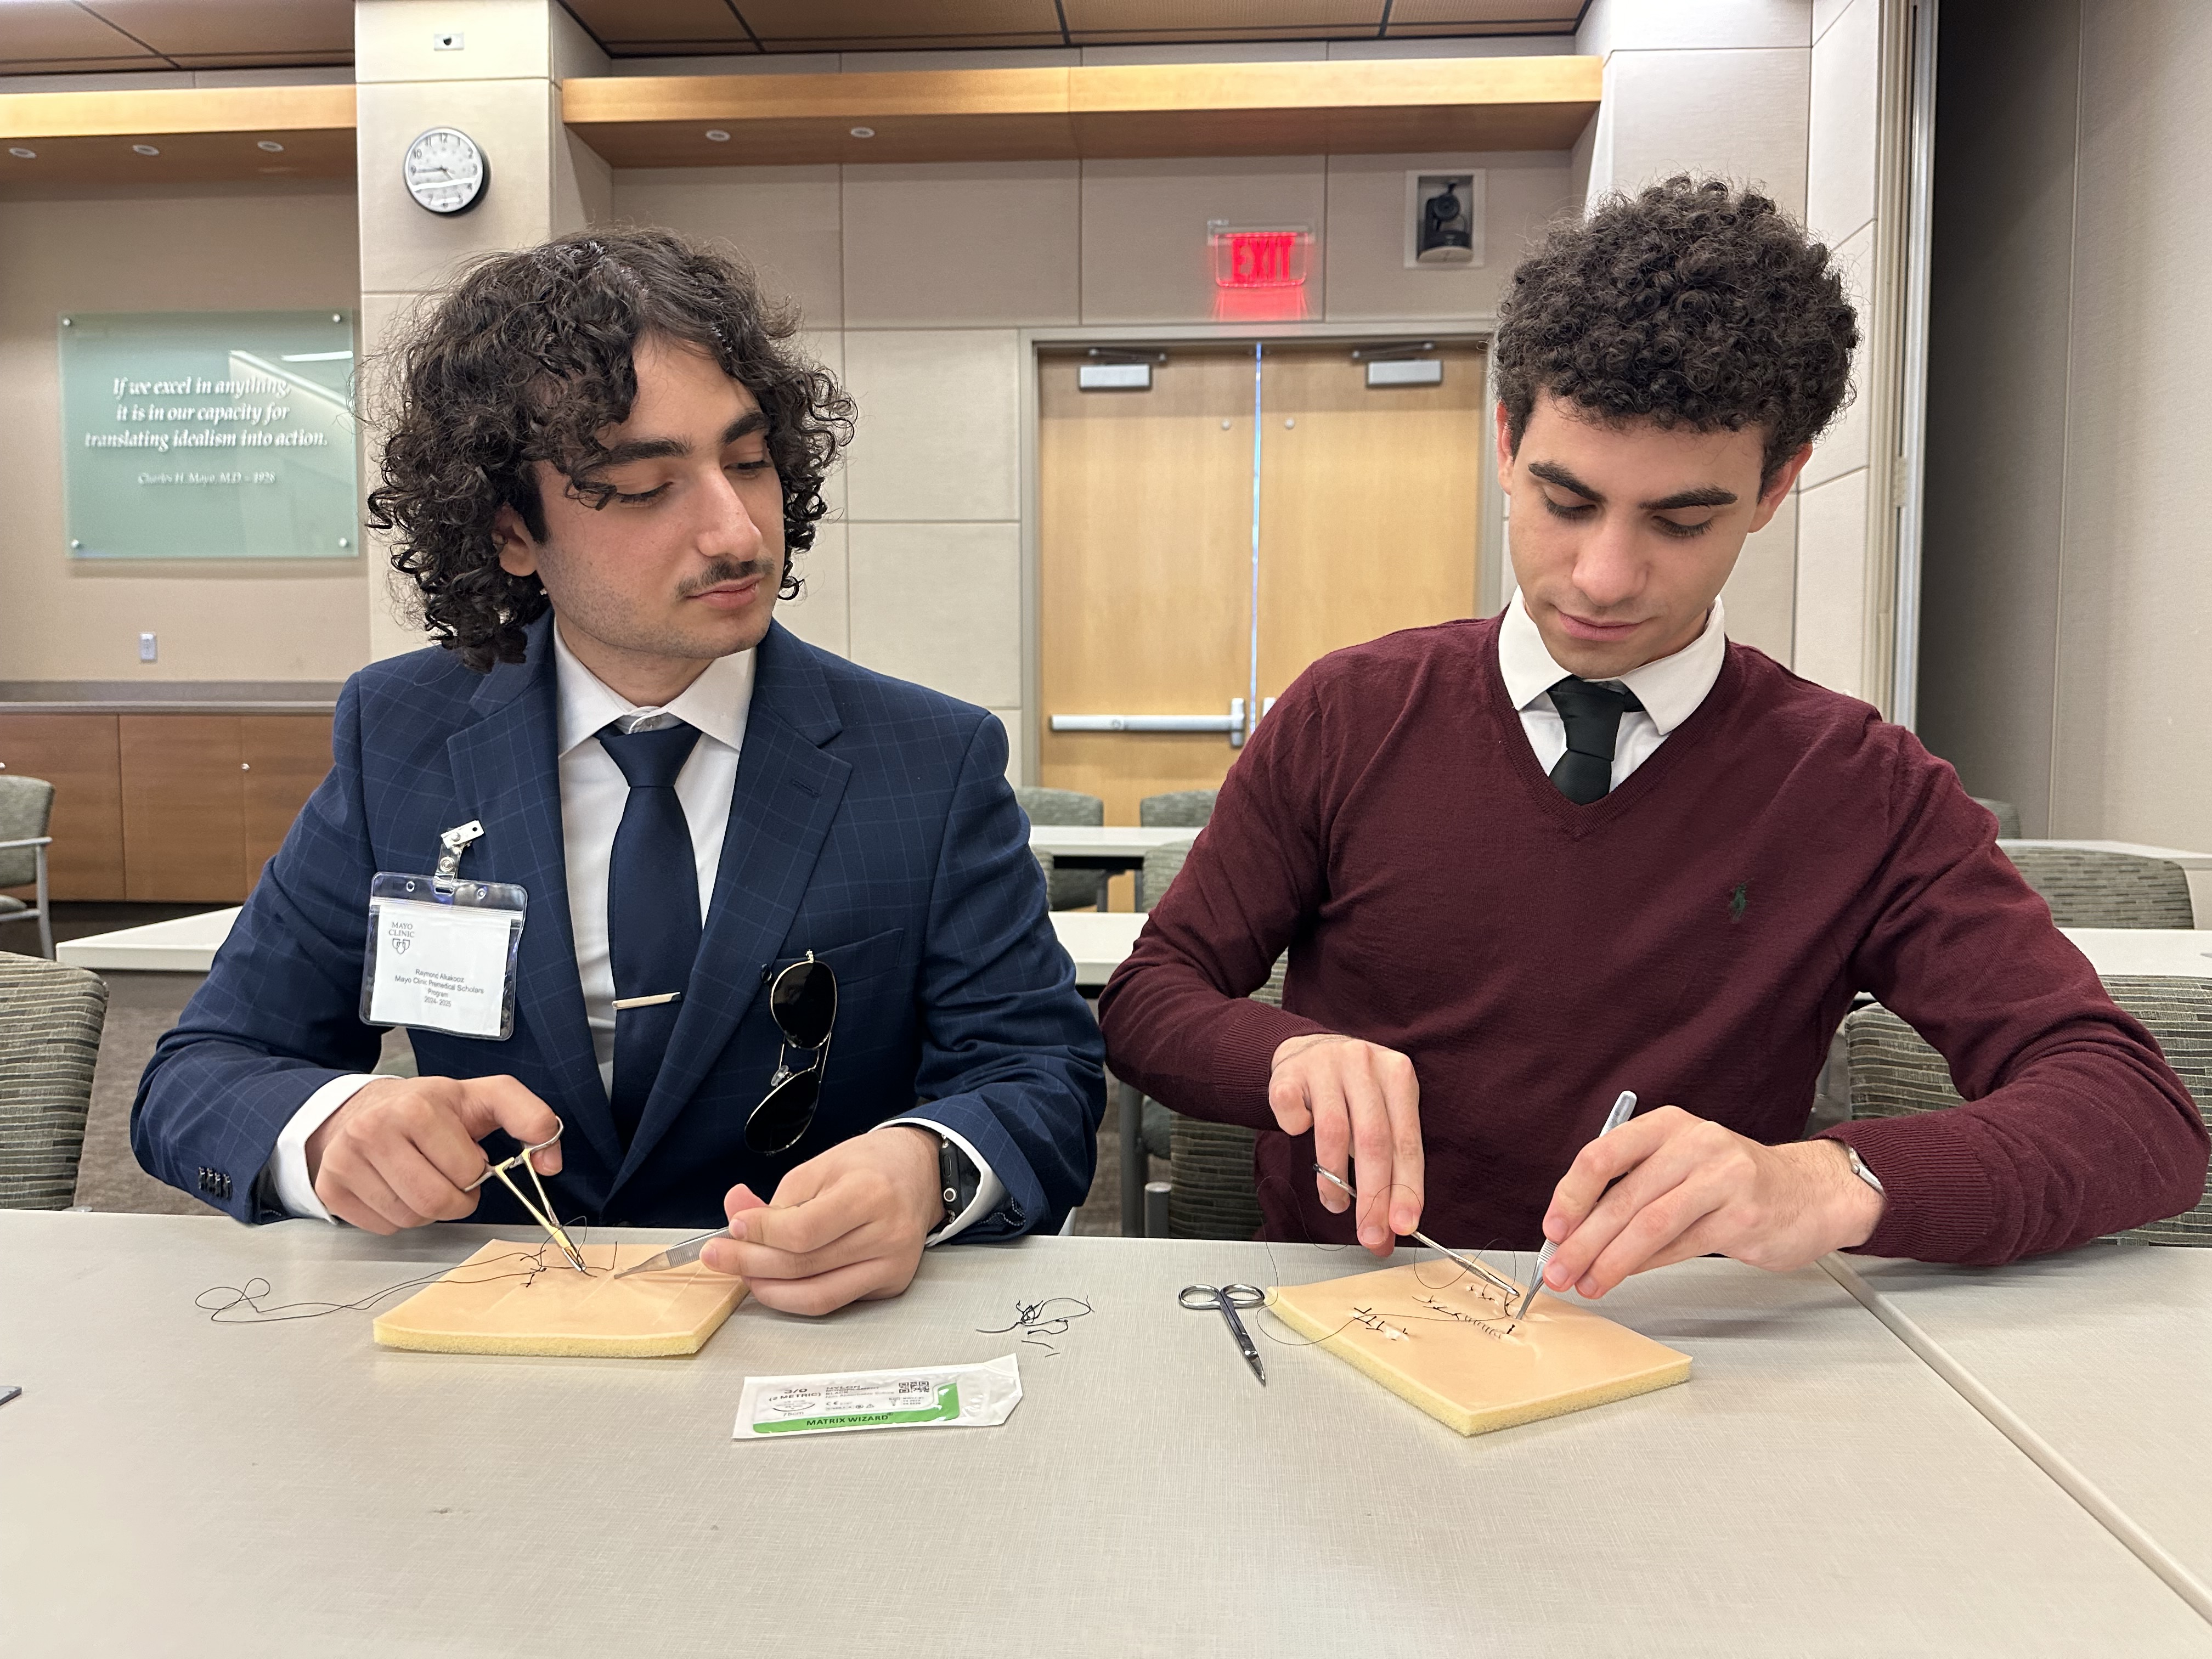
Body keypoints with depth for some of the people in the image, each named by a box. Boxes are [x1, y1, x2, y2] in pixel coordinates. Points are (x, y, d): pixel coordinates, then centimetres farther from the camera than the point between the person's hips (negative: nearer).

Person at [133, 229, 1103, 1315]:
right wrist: (335, 1125, -22)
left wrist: (927, 1171, -31)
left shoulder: (936, 764, -6)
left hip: (805, 1347, -2)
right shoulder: (399, 740, -1)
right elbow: (194, 1082, 2)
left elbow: (1041, 1075, -7)